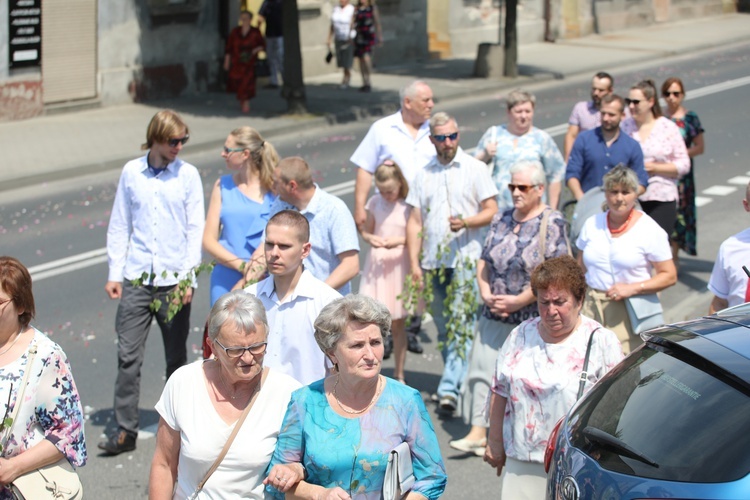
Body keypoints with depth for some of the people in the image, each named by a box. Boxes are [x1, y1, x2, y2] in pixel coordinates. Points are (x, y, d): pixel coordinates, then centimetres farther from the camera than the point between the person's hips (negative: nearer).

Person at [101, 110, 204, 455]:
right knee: (128, 356, -3)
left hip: (174, 280, -1)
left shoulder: (188, 175, 2)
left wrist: (188, 276, -7)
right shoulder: (131, 172, 5)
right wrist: (114, 273, 5)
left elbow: (196, 228, 1)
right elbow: (119, 226, 10)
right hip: (136, 279, 1)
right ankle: (125, 430, 3)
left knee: (176, 357, 9)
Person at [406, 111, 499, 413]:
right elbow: (415, 221, 10)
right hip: (433, 261, 4)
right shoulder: (424, 175, 13)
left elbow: (491, 211, 1)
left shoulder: (475, 168, 4)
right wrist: (414, 262, 2)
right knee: (443, 326, 8)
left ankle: (449, 388, -18)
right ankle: (457, 379, 20)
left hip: (465, 259, -4)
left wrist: (466, 222, -18)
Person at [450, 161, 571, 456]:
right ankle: (478, 432, -1)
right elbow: (484, 261, 13)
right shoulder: (501, 220, 11)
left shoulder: (552, 223, -8)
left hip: (533, 318, -5)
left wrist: (519, 300, -17)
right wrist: (486, 294, -4)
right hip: (495, 315, 5)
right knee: (484, 366, -1)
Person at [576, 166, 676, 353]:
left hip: (630, 314, -3)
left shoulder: (650, 230, 0)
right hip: (591, 310, 3)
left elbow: (669, 276, -2)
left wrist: (633, 288, -13)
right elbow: (580, 270, 18)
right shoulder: (592, 224, 12)